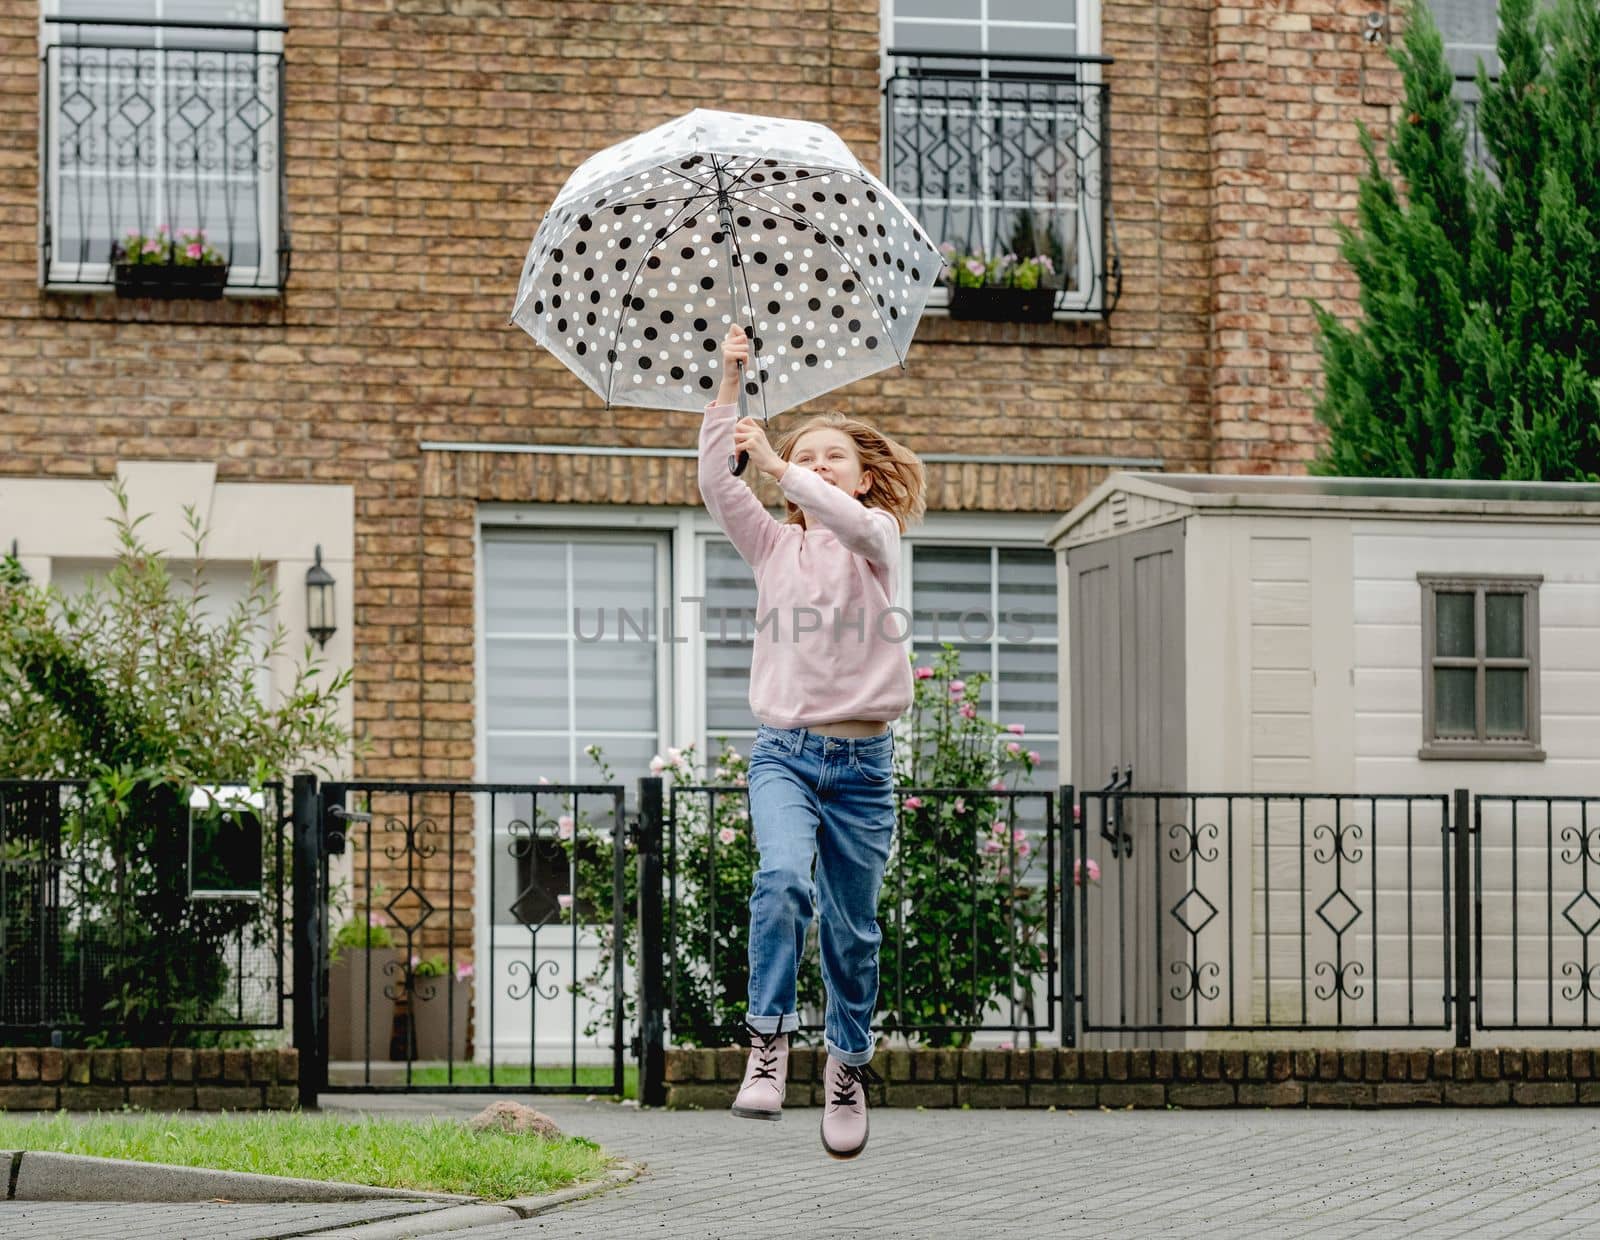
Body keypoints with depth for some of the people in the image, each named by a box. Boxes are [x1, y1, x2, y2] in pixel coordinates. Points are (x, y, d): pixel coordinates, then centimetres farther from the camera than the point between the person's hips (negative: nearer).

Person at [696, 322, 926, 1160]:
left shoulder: (877, 539, 5)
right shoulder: (773, 545, 11)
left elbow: (854, 521, -20)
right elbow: (714, 483, -4)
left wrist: (776, 462, -27)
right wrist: (730, 383, -11)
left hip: (862, 761, 0)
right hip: (784, 752, 0)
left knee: (851, 928, 7)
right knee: (783, 879, -28)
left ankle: (848, 1067, 26)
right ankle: (768, 1041, -23)